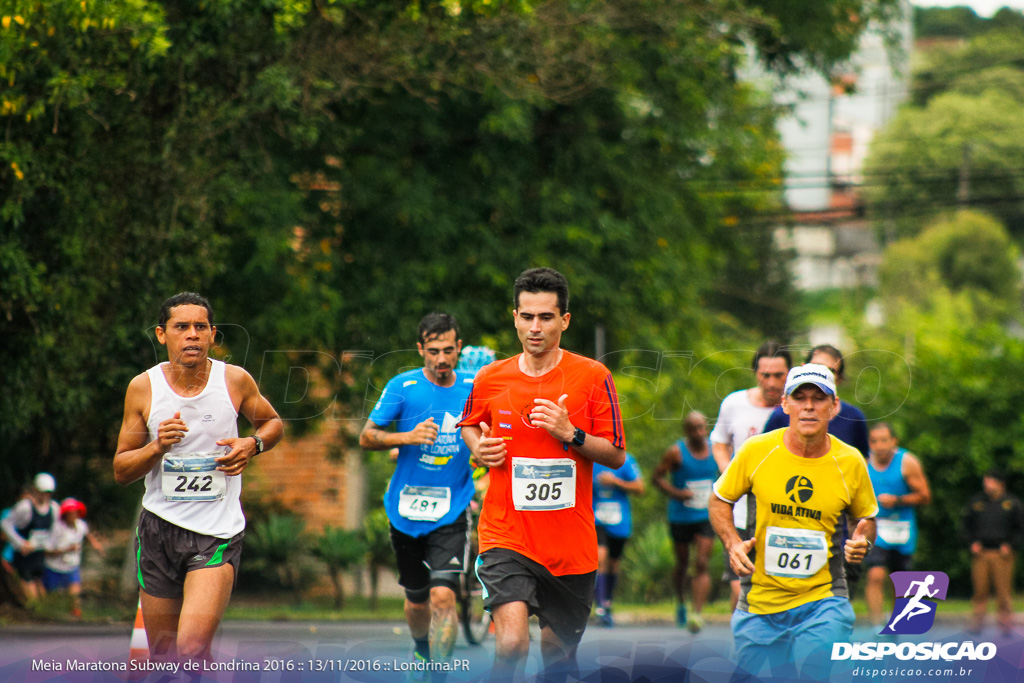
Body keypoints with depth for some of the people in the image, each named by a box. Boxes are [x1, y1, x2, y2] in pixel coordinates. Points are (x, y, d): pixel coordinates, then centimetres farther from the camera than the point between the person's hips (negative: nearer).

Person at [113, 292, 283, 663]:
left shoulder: (235, 381, -3)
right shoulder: (143, 388, -2)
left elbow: (273, 423, 17)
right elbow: (121, 471, 3)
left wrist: (253, 445, -6)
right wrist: (157, 446, -17)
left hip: (217, 532, -2)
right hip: (159, 526, 2)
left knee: (192, 650, -20)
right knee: (162, 655, 10)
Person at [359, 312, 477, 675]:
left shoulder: (474, 387, 0)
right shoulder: (403, 386, -5)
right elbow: (367, 437, -5)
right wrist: (408, 437, -21)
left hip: (451, 512, -1)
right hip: (407, 510, 1)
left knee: (443, 596, -18)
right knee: (416, 600, 14)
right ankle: (422, 653, 44)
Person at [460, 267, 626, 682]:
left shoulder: (592, 377, -3)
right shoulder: (490, 379, 2)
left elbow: (616, 456, -2)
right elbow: (469, 425, 23)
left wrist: (570, 433, -18)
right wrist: (478, 448, 1)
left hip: (571, 544, 1)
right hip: (506, 535, -1)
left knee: (558, 649, 13)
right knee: (512, 641, -22)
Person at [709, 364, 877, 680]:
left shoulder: (850, 462, -2)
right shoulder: (756, 451, -5)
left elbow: (866, 516, 14)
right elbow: (719, 501, 9)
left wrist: (862, 542, -8)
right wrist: (733, 543, -8)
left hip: (823, 601, -1)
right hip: (758, 606, 1)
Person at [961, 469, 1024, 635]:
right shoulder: (975, 503, 11)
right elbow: (966, 525, 18)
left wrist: (1010, 545, -3)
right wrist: (972, 543, 4)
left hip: (1002, 553, -2)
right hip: (980, 553, 2)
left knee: (1004, 589, -4)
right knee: (980, 588, -1)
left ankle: (1005, 621, 3)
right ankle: (977, 621, 6)